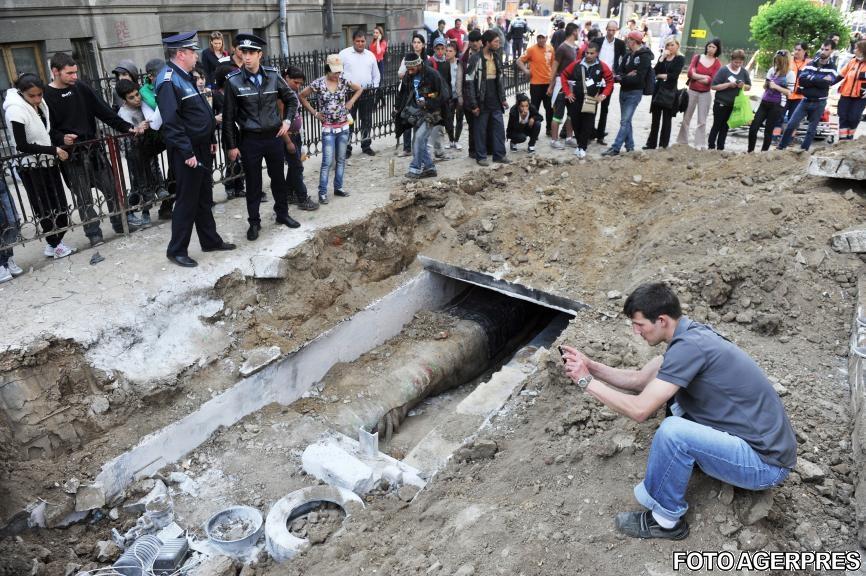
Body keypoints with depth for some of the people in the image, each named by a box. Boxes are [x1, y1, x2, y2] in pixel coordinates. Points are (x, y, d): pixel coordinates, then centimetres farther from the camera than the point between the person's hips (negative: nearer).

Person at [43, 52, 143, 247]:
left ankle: (120, 222, 24)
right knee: (83, 197, 3)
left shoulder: (81, 88, 5)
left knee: (111, 187, 10)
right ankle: (93, 232, 13)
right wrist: (61, 138, -26)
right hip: (71, 154, -4)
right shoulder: (46, 96, -7)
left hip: (94, 147, 4)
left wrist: (127, 127, -5)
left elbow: (104, 111, 3)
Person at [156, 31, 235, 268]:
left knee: (204, 198, 17)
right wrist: (187, 153, -23)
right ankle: (176, 250, 11)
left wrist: (211, 140, 17)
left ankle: (210, 241, 29)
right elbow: (171, 123, -23)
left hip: (202, 148, 9)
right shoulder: (168, 82, -18)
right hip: (186, 153, -9)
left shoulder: (185, 76, 13)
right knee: (187, 201, -1)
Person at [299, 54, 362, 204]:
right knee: (327, 161, -7)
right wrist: (314, 112, -3)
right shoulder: (318, 84, -9)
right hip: (328, 128, -4)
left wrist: (351, 102, 3)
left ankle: (338, 187, 22)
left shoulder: (344, 81, 0)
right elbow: (302, 96, -1)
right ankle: (322, 192, 0)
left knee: (341, 159, 10)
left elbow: (359, 89, 15)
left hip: (343, 126, 4)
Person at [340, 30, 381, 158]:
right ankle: (347, 148, 3)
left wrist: (374, 88, 9)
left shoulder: (370, 55, 11)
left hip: (368, 93, 4)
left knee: (367, 121, 10)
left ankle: (366, 146, 22)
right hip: (350, 93, -4)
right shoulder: (344, 54, 0)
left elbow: (376, 74, 18)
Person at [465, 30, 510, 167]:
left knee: (499, 128, 6)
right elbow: (469, 82, -12)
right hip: (482, 102, -6)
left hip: (496, 102, 6)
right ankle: (481, 156, 13)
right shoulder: (476, 59, -11)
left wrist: (503, 98, 12)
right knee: (481, 130, 3)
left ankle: (499, 154, 15)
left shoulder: (496, 58, 10)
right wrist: (473, 104, -15)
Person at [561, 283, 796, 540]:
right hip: (764, 441, 9)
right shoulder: (690, 332, 3)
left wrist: (586, 381, -15)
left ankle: (666, 520, -4)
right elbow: (638, 380, 11)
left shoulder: (689, 345, -25)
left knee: (673, 431, -27)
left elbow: (639, 409, -25)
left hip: (767, 463, -9)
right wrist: (591, 366, 1)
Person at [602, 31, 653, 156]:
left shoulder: (645, 56, -11)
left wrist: (623, 79, -15)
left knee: (625, 121, -11)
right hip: (624, 91, 8)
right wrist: (627, 76, -15)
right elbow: (621, 72, 6)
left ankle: (615, 148, -12)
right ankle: (630, 146, 23)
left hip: (635, 92, -8)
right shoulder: (628, 55, 12)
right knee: (626, 121, 13)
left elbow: (638, 78, -19)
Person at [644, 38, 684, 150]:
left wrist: (661, 75, -4)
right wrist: (662, 58, -11)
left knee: (666, 119, 1)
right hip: (658, 90, 4)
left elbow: (674, 75, -12)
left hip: (670, 91, -4)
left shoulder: (680, 59, 0)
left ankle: (663, 145, 5)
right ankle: (651, 144, 12)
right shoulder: (662, 56, 13)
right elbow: (655, 71, -4)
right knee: (655, 118, 6)